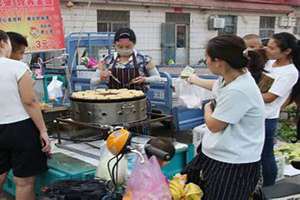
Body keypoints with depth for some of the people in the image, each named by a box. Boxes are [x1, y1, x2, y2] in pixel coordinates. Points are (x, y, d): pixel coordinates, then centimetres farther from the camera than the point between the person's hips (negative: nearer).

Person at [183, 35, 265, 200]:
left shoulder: (238, 91, -30)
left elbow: (213, 125, -19)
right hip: (216, 155, 10)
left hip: (234, 166, -10)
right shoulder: (231, 76, 1)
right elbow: (217, 86, 29)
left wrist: (207, 109, 3)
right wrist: (196, 81, 47)